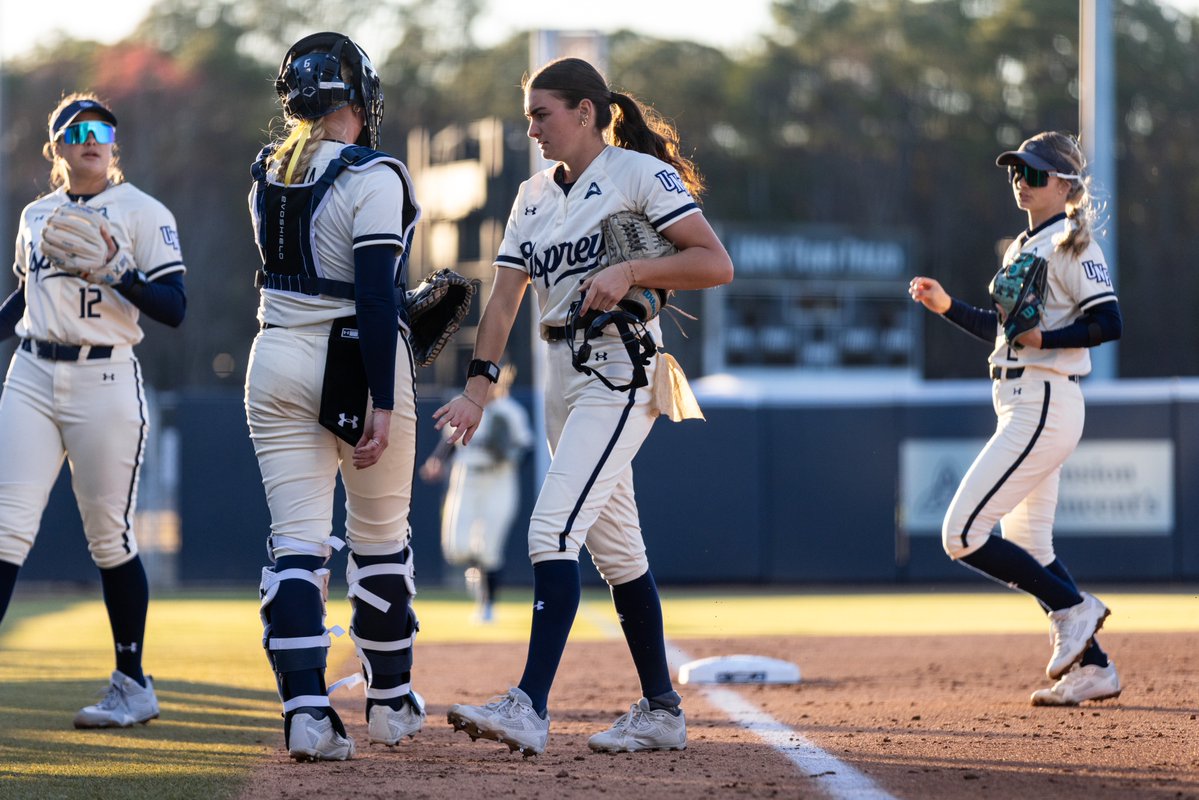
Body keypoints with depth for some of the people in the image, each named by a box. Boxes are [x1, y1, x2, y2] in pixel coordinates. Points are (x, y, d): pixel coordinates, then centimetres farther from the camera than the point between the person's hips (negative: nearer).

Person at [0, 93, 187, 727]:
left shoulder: (143, 214, -1)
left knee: (109, 538, 1)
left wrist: (115, 270, -22)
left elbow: (174, 309, -8)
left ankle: (133, 685, 13)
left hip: (105, 382, -4)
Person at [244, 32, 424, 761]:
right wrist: (383, 404, -19)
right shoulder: (372, 177, -13)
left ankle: (306, 712, -13)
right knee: (381, 536, 12)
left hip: (277, 361, 5)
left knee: (296, 540, 0)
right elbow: (376, 296, -19)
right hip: (358, 363, -5)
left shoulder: (268, 174, 7)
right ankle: (391, 703, 23)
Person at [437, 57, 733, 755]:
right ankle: (662, 712, 19)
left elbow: (717, 264, -12)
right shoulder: (535, 196, 15)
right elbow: (505, 298, 8)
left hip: (620, 370, -8)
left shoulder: (640, 173, -6)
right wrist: (479, 388, -2)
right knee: (615, 546, 12)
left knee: (554, 528, -20)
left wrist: (630, 271, -23)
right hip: (563, 376, 8)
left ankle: (530, 707, -27)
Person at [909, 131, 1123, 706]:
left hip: (1044, 409, -10)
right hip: (1022, 409, 10)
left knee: (963, 535, -13)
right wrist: (948, 307, 15)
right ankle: (1092, 667, 15)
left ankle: (1073, 608, -3)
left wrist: (1042, 338, -22)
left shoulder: (1070, 245, -10)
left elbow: (1109, 323, -18)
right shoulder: (1021, 248, 18)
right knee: (1027, 549, 11)